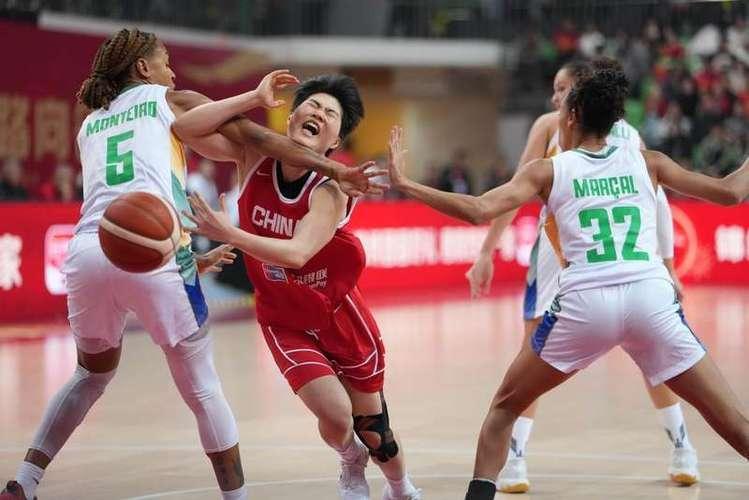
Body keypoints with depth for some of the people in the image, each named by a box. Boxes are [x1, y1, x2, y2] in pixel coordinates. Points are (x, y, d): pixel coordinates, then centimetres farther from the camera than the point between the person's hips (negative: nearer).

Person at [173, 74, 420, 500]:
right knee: (335, 416, -14)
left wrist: (230, 235, -49)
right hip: (284, 318, 1)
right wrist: (253, 98, -28)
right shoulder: (256, 156, -15)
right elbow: (185, 127, -24)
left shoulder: (330, 190, -25)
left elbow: (297, 254, -39)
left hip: (339, 312, -1)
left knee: (370, 423, 10)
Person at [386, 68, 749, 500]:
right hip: (650, 298, 1)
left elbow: (479, 211, 0)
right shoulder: (646, 162, 17)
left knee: (505, 407, 20)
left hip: (585, 302, -1)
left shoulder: (547, 171, 13)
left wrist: (404, 184, 9)